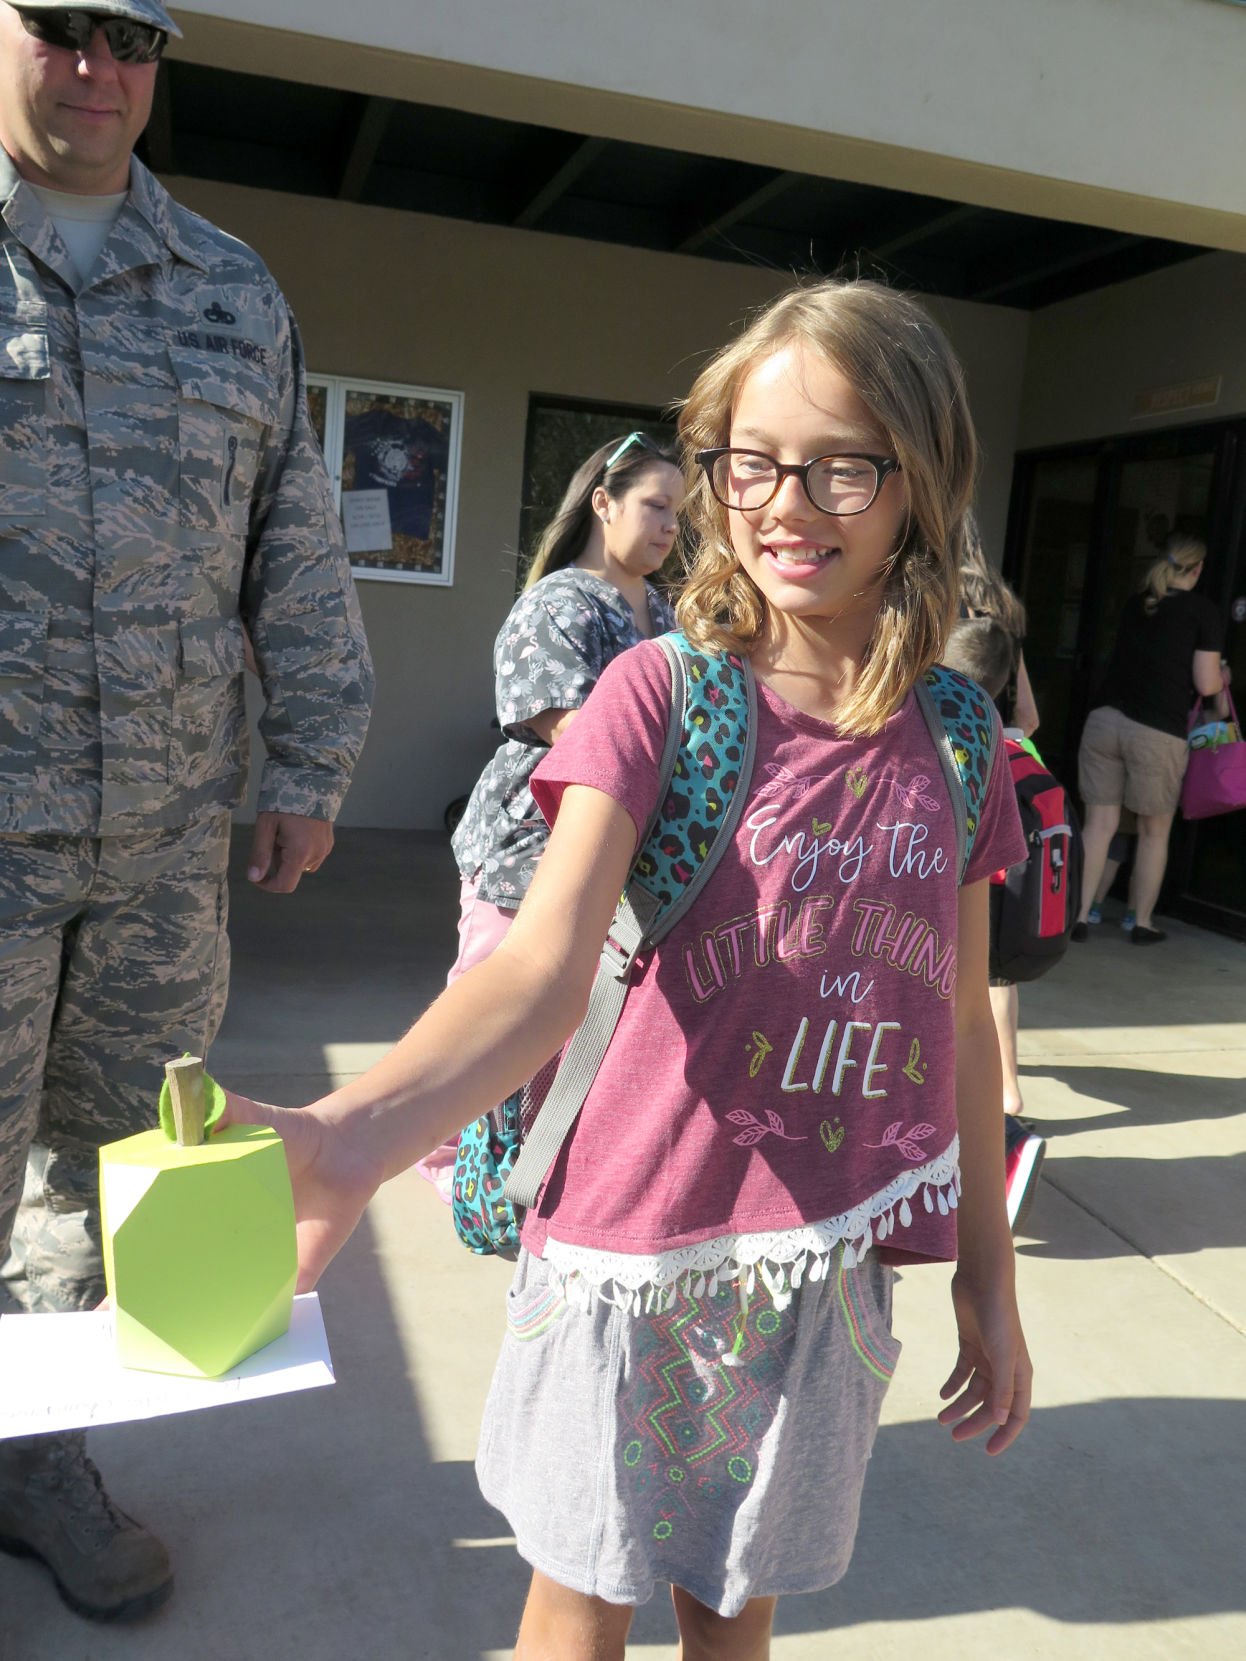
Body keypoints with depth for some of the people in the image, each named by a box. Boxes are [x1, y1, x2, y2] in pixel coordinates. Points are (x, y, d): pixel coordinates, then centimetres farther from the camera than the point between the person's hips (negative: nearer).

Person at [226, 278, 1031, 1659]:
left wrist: (988, 1277, 11)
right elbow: (544, 966, -25)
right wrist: (345, 1140, -43)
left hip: (832, 1264, 3)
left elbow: (960, 1019, 7)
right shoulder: (661, 690, -12)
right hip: (640, 1248, -2)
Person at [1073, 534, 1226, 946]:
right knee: (1154, 832, 11)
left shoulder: (1134, 604, 15)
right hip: (1157, 732, -4)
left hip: (1105, 719, 4)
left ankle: (1079, 916, 5)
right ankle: (1142, 923, 21)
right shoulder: (1203, 611, -1)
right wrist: (1223, 676, 20)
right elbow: (1205, 684, -3)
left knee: (1099, 824, 7)